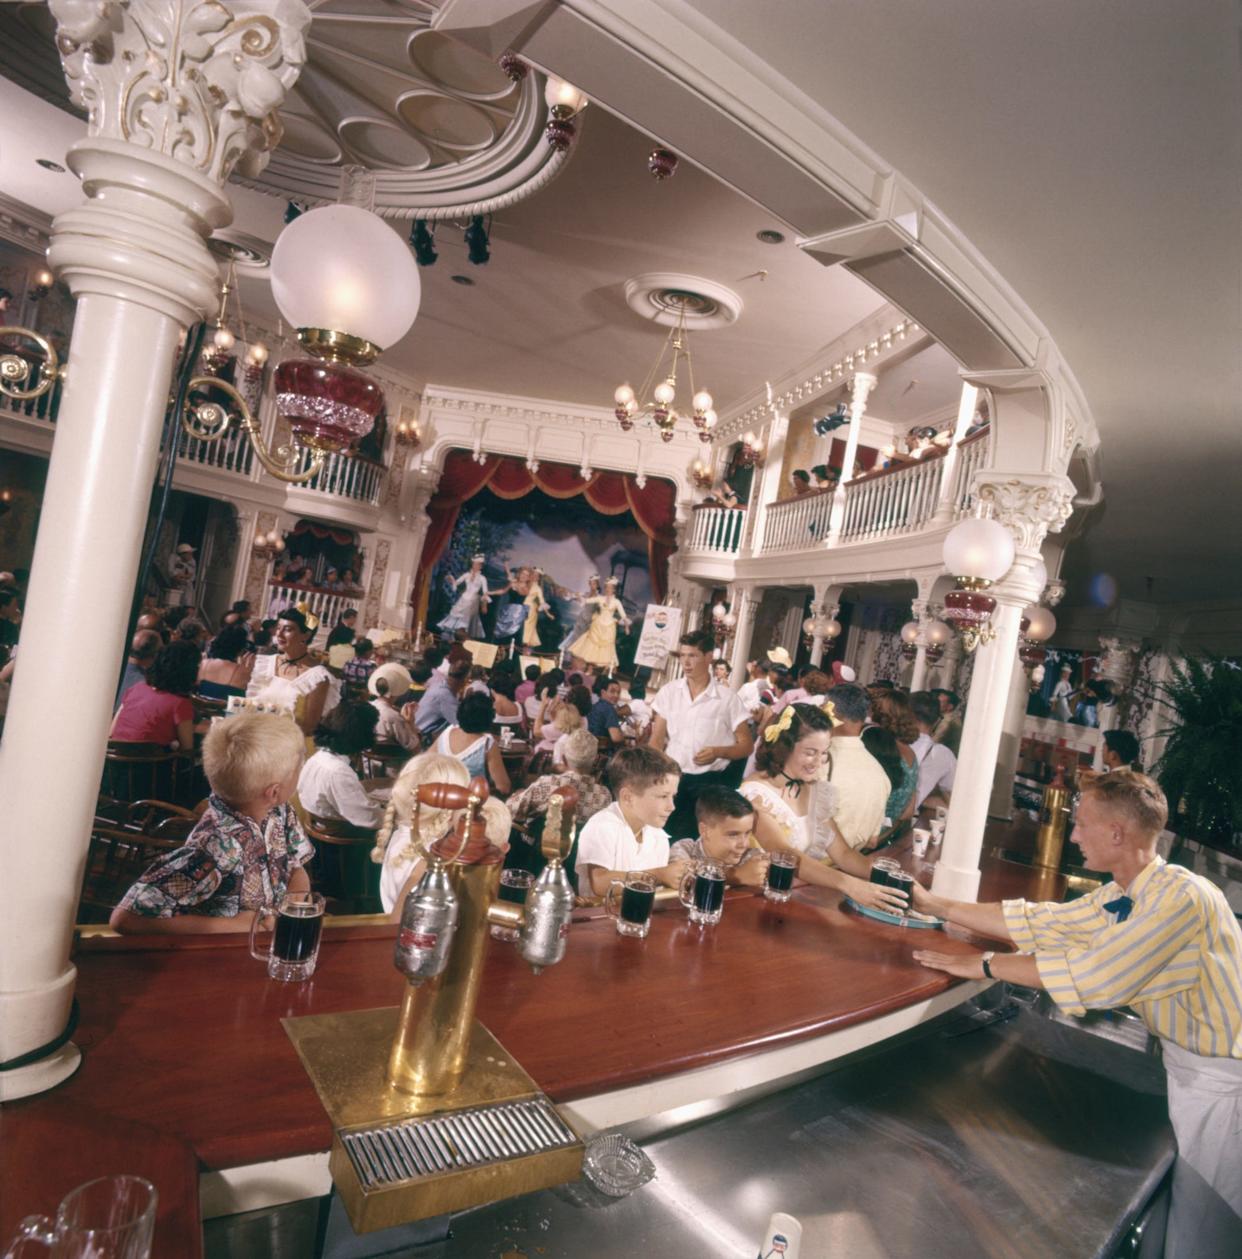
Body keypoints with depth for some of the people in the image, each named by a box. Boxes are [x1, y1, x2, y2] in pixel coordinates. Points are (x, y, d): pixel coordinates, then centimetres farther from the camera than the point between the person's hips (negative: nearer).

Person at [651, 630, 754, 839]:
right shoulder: (668, 691, 5)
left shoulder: (727, 698, -3)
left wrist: (718, 752, -19)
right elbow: (657, 740, 6)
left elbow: (746, 745, 1)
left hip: (708, 782, -2)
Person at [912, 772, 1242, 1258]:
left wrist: (986, 963, -24)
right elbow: (1038, 922, 2)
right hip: (1182, 1056, 8)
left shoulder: (1184, 896, -30)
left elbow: (1098, 976, -33)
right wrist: (934, 904, 4)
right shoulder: (1119, 898, -2)